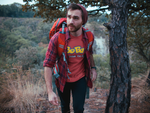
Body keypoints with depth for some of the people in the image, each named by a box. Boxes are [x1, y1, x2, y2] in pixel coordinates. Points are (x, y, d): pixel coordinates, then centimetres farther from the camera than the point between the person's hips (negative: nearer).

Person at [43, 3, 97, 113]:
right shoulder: (57, 38, -25)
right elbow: (48, 65, -21)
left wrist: (93, 68, -3)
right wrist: (50, 91, -25)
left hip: (80, 79, 1)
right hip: (63, 79, -1)